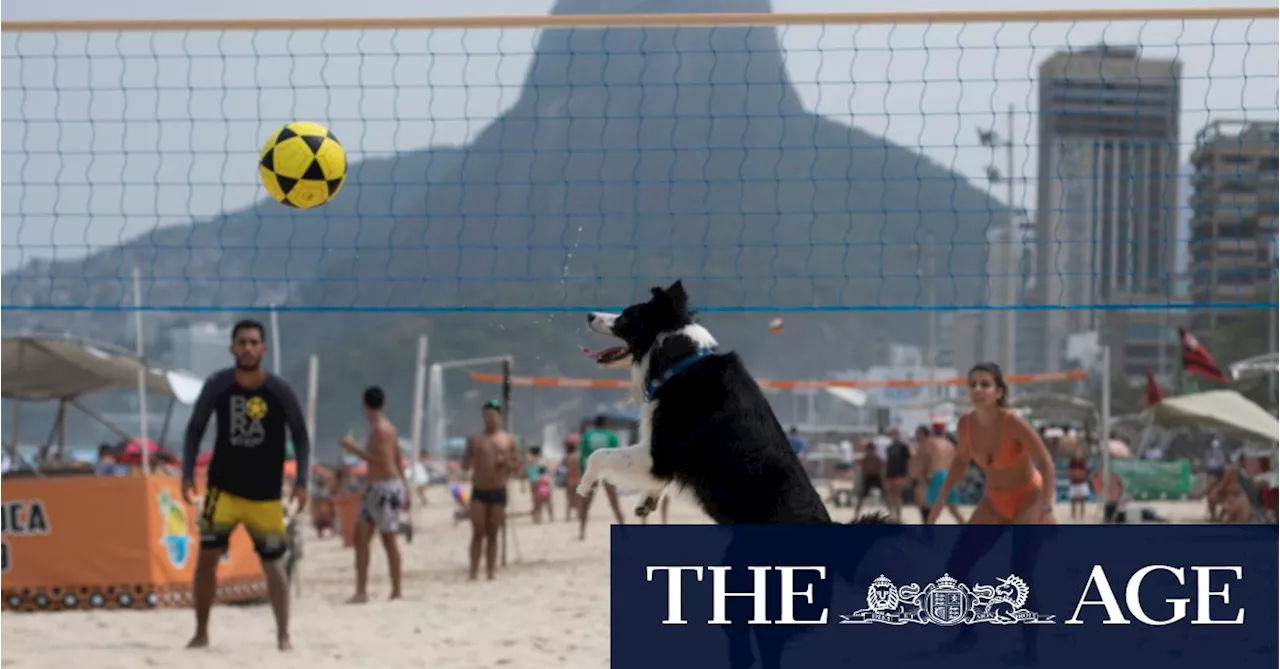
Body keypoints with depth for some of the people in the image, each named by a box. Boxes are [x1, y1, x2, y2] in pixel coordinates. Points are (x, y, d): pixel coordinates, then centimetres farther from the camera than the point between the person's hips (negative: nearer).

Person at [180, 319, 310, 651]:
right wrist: (187, 474, -5)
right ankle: (201, 632, 8)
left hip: (266, 495, -1)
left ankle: (283, 635, 9)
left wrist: (301, 482, -8)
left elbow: (300, 436, 1)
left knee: (273, 563, 0)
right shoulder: (217, 386, -6)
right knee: (206, 556, -6)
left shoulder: (280, 391, -8)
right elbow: (195, 429, 4)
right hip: (223, 489, 1)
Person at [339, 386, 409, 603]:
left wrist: (355, 450, -18)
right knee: (361, 537, 7)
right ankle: (361, 591, 6)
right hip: (374, 489, 9)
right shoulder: (385, 428, 16)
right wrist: (405, 491, 25)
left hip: (385, 487, -9)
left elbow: (383, 461, -22)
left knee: (388, 539, -6)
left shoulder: (381, 429, -13)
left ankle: (396, 592, -4)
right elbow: (399, 462, 20)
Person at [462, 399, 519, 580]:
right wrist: (470, 457, -14)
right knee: (478, 534, -6)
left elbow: (517, 466, 9)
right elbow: (465, 466, 7)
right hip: (479, 492, 0)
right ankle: (474, 573, -5)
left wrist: (506, 462, -12)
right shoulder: (475, 440, 6)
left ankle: (490, 573, 6)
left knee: (492, 535, 4)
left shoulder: (508, 440, 7)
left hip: (498, 492, 0)